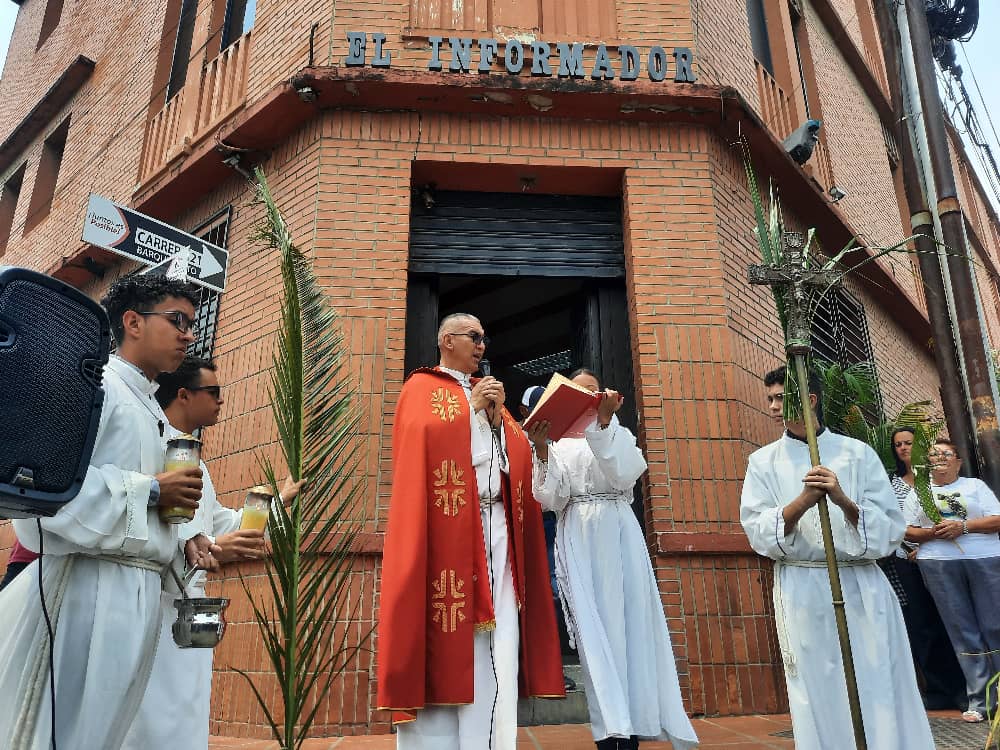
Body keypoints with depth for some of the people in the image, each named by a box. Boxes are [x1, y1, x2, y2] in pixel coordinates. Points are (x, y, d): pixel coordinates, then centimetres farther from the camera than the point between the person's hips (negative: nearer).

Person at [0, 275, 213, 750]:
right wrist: (150, 490, -15)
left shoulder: (155, 415, 20)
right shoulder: (93, 382, -7)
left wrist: (181, 539, 6)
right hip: (88, 585, -9)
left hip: (139, 593, 9)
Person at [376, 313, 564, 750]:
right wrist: (472, 407, -4)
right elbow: (418, 439, -8)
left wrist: (496, 417, -1)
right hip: (448, 525, -5)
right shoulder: (422, 387, 10)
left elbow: (516, 453, 16)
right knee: (449, 633, -8)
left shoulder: (489, 391, 25)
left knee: (498, 644, 0)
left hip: (498, 524, 5)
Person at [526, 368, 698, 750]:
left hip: (617, 535, 0)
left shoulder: (620, 434, 12)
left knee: (628, 621, -3)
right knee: (592, 626, -3)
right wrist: (542, 451, -14)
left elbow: (624, 475, -9)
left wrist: (603, 424, -17)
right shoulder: (559, 444, 12)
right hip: (578, 541, 0)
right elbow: (551, 500, 0)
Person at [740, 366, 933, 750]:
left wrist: (843, 501, -19)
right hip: (802, 591, 0)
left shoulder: (858, 453, 4)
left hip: (862, 587, 0)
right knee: (820, 699, 6)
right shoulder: (764, 460, 5)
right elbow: (757, 532, -4)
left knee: (880, 695, 5)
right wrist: (802, 502, -20)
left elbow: (890, 529, -2)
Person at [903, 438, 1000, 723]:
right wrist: (932, 533, -9)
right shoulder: (918, 492, 14)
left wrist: (963, 526, -13)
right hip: (939, 565, 0)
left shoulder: (975, 485, 12)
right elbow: (907, 531, 10)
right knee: (963, 631, 2)